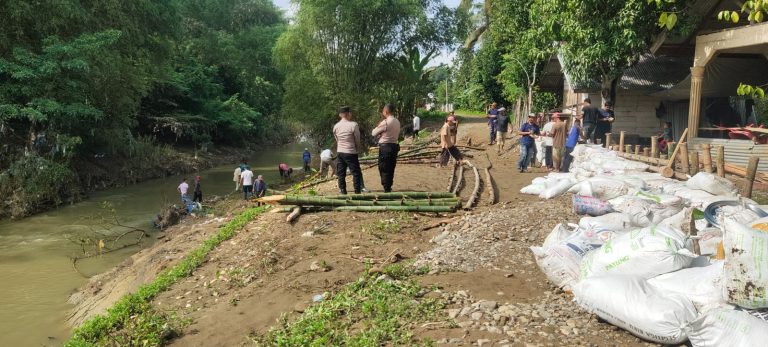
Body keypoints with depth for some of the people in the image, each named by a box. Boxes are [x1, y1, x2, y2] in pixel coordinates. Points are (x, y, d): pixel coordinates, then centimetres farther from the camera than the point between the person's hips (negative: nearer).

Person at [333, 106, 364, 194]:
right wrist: (358, 149, 13)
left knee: (341, 174, 9)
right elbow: (357, 139, -4)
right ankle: (357, 192, 2)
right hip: (351, 153, -5)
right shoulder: (353, 125, -12)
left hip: (339, 152, 5)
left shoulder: (336, 126, 3)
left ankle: (343, 192, 12)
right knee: (356, 173, 3)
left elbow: (336, 139, 10)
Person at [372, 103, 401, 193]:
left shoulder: (385, 122, -16)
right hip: (394, 146, 8)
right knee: (391, 169, 14)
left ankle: (386, 189, 1)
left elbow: (374, 133, -9)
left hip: (385, 147, -8)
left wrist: (378, 125, 6)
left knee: (384, 169, 0)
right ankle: (389, 187, 22)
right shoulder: (397, 122, 10)